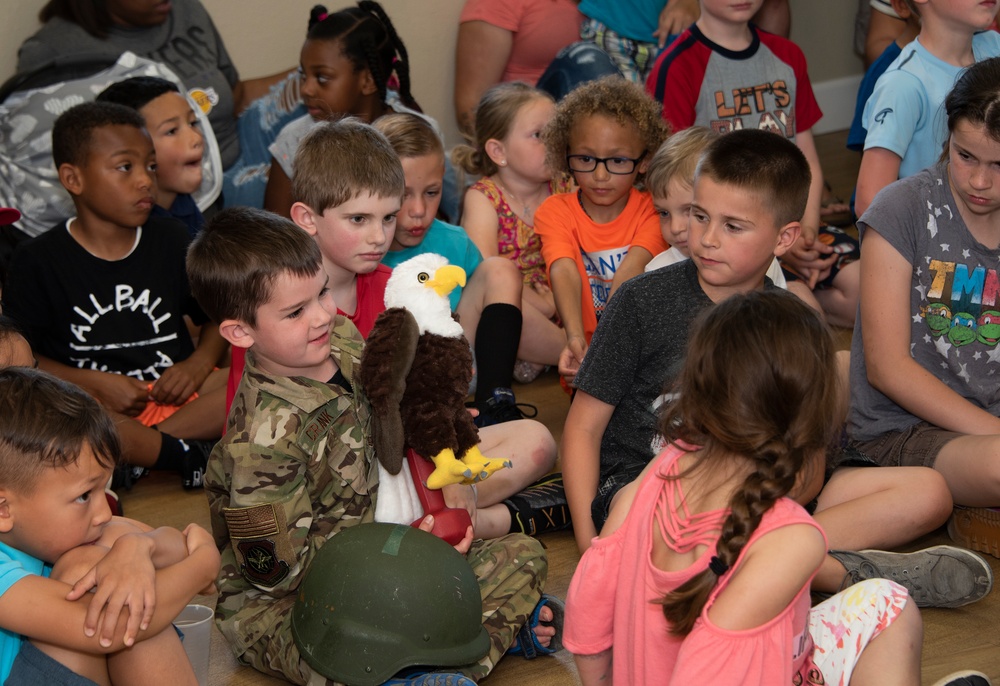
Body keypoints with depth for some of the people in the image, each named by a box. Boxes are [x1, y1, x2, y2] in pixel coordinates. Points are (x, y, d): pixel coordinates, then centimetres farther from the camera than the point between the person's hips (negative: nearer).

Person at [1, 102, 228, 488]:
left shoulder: (171, 241, 13)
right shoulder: (38, 261, 2)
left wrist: (199, 364, -2)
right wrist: (93, 383, -13)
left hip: (173, 394, 3)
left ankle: (136, 448, -26)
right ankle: (187, 456, -28)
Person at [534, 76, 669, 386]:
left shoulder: (652, 210, 1)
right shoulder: (555, 211, 2)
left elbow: (628, 275, -17)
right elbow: (565, 274, -18)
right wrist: (576, 338, -37)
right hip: (584, 345, 0)